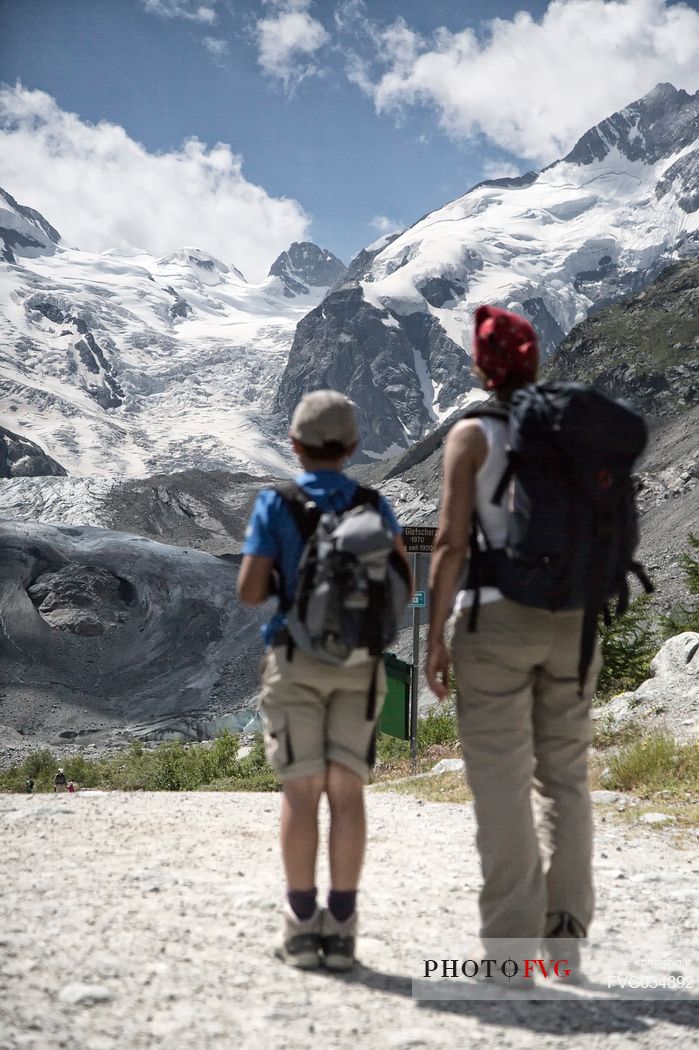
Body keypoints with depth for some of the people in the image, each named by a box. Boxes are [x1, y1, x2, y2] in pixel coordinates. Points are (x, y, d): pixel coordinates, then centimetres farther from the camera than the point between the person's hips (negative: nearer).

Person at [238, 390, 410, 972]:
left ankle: (302, 927, -2)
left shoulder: (275, 505, -2)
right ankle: (340, 928, -3)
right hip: (359, 663, 2)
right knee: (347, 790, 0)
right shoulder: (374, 505, 4)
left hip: (296, 660, -1)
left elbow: (250, 590, -8)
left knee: (302, 790, 0)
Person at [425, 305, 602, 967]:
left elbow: (450, 545, -11)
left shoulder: (471, 435, -6)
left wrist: (434, 638, -6)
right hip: (570, 621, 4)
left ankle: (512, 945, 2)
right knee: (563, 775, 15)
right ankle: (565, 930, 16)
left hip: (494, 619, -4)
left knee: (502, 784, 0)